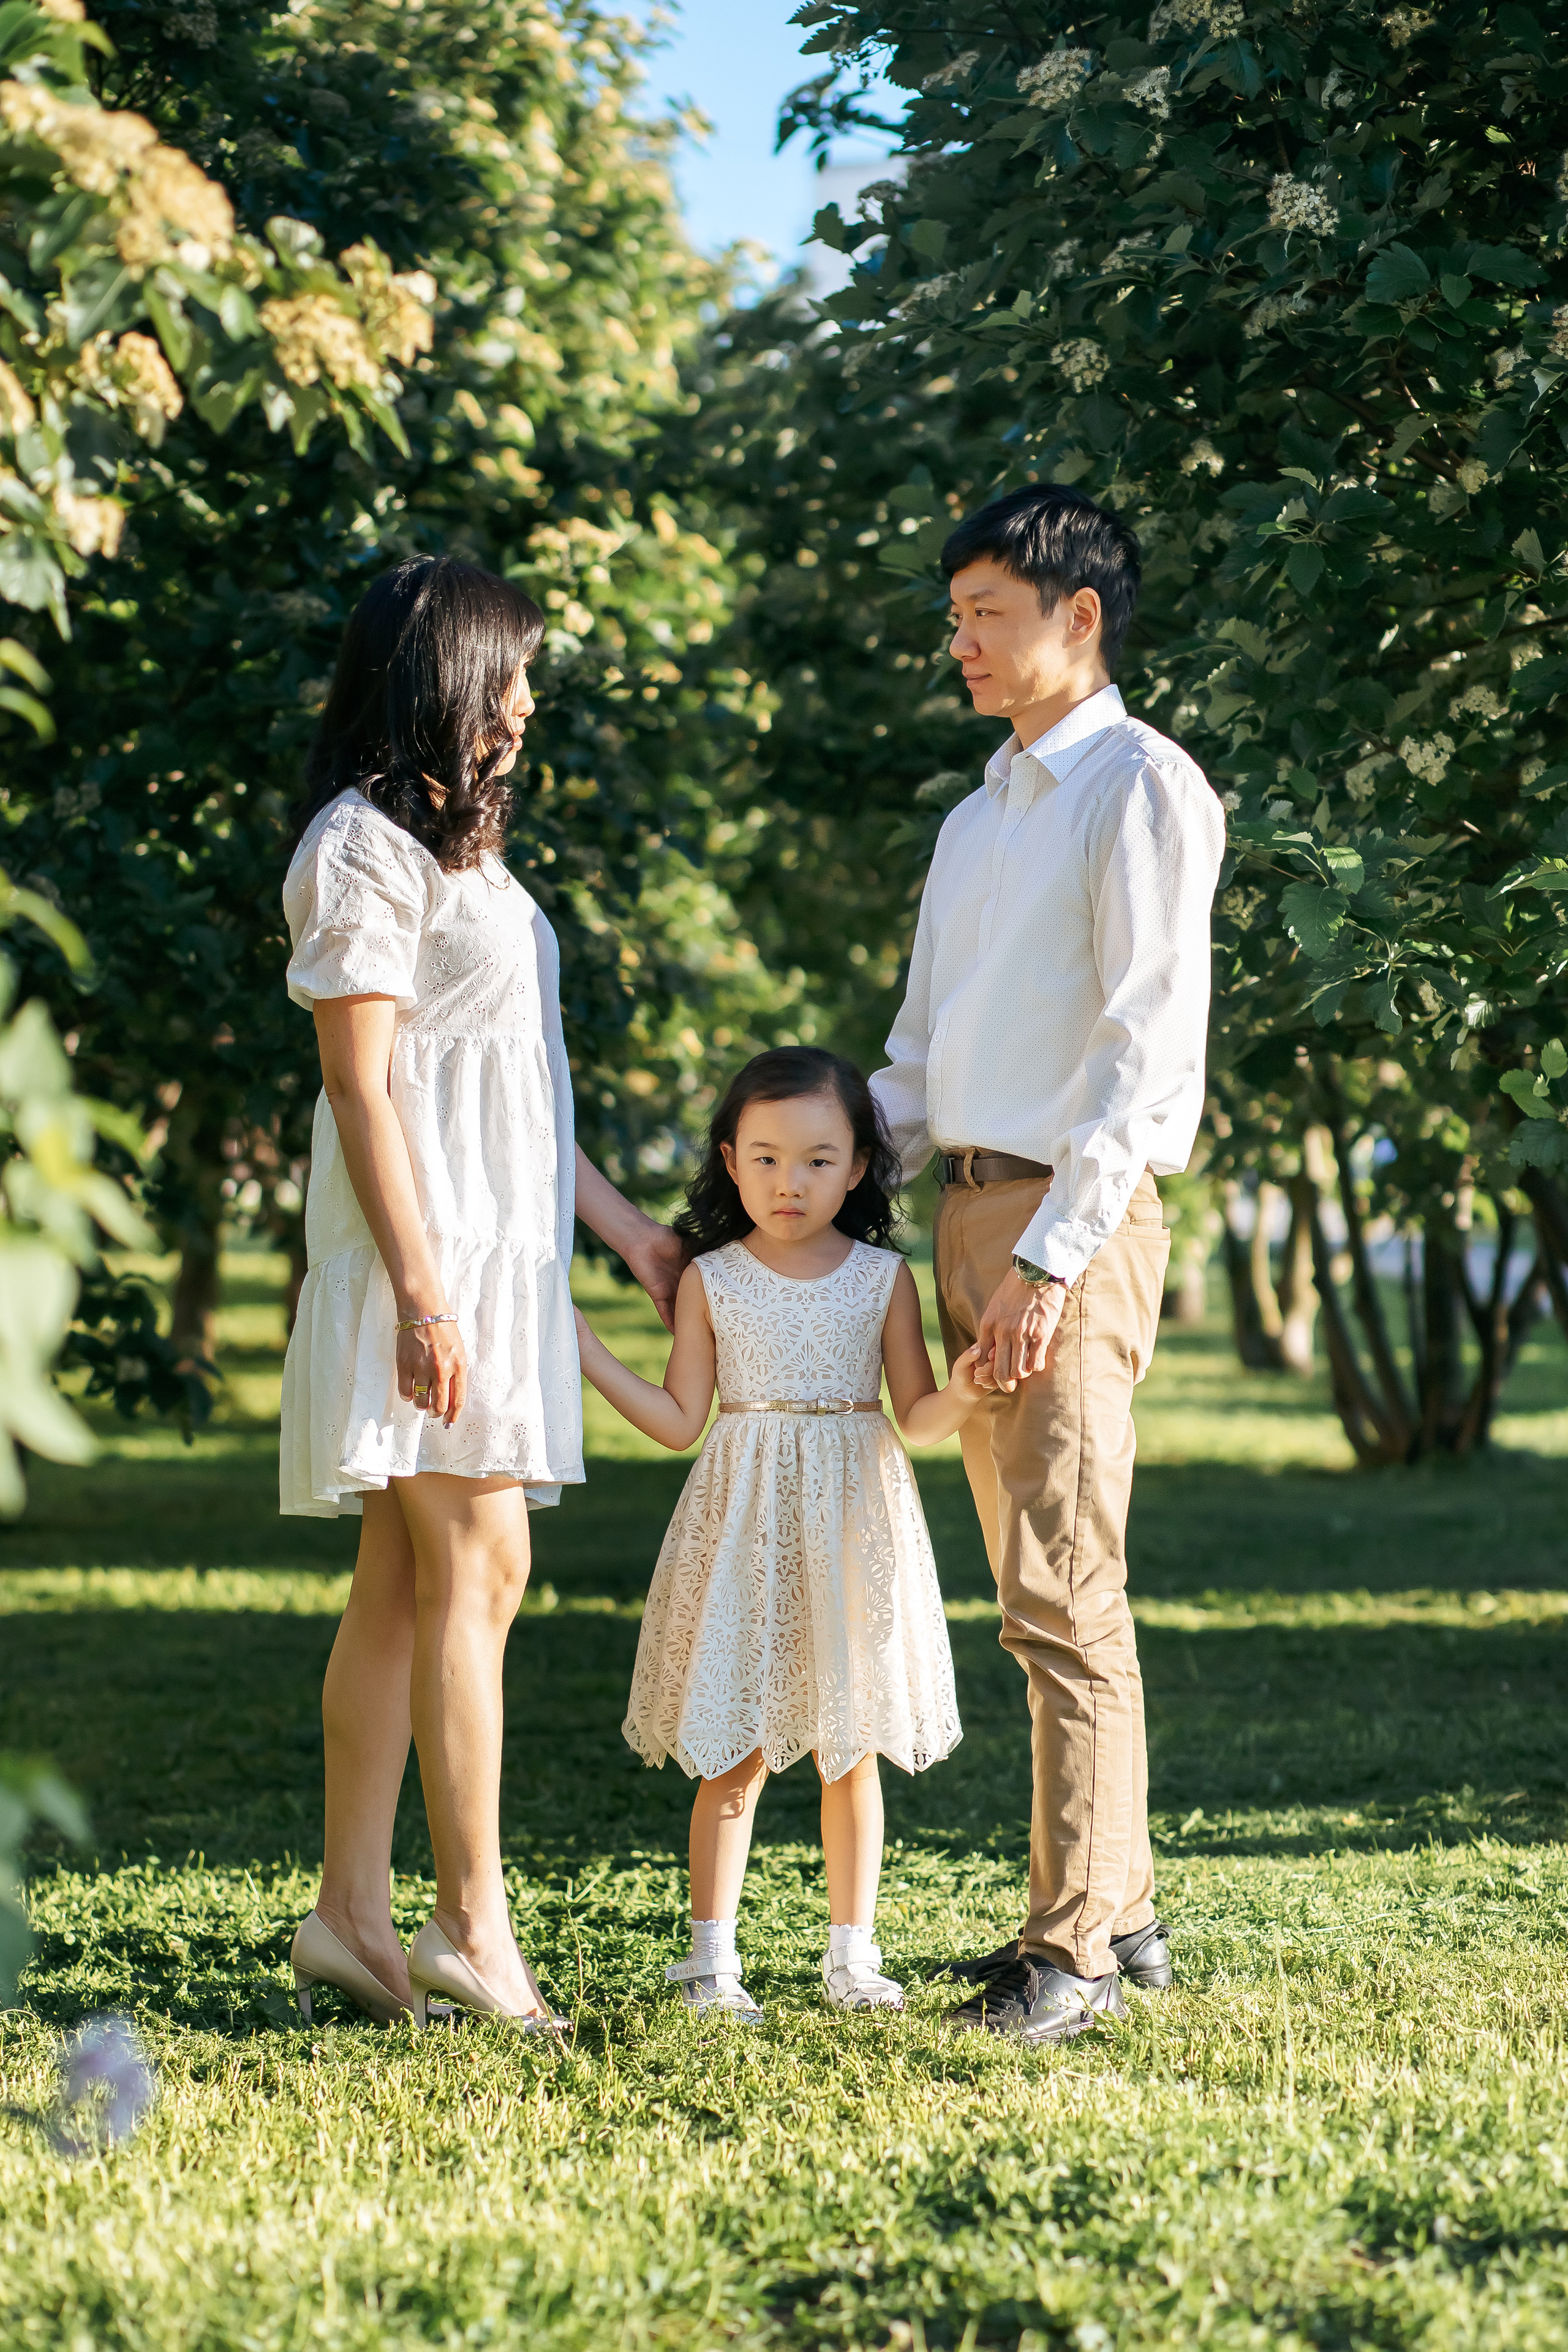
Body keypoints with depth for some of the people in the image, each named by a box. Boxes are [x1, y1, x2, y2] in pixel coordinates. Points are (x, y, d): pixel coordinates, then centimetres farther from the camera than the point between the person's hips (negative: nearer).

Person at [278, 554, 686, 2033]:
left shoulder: (454, 844, 22)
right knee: (478, 1570, -10)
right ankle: (473, 1922, -7)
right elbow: (362, 1084, -15)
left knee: (406, 1588, 6)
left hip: (498, 1247, 9)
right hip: (427, 1252, -9)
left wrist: (627, 1226, 24)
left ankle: (352, 1911, 8)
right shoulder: (363, 845, -8)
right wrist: (420, 1289, -21)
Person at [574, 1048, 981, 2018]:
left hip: (853, 1524, 1)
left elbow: (916, 1418, 2)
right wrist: (584, 1348, -5)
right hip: (745, 1528, -1)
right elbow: (680, 1421, 2)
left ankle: (854, 1953, 16)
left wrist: (960, 1395, -19)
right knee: (736, 1753, 0)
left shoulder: (884, 1277, 2)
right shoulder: (711, 1280, 2)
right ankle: (713, 1954, 7)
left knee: (854, 1748, 6)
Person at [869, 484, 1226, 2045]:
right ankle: (1117, 1905, 17)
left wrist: (1052, 1256, -19)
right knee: (1030, 1592, 10)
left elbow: (1146, 1046, -13)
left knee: (1066, 1591, -11)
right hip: (967, 1212, 9)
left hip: (1073, 1215, -9)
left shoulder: (1139, 788, -5)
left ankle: (1076, 1945, -7)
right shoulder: (976, 821, 21)